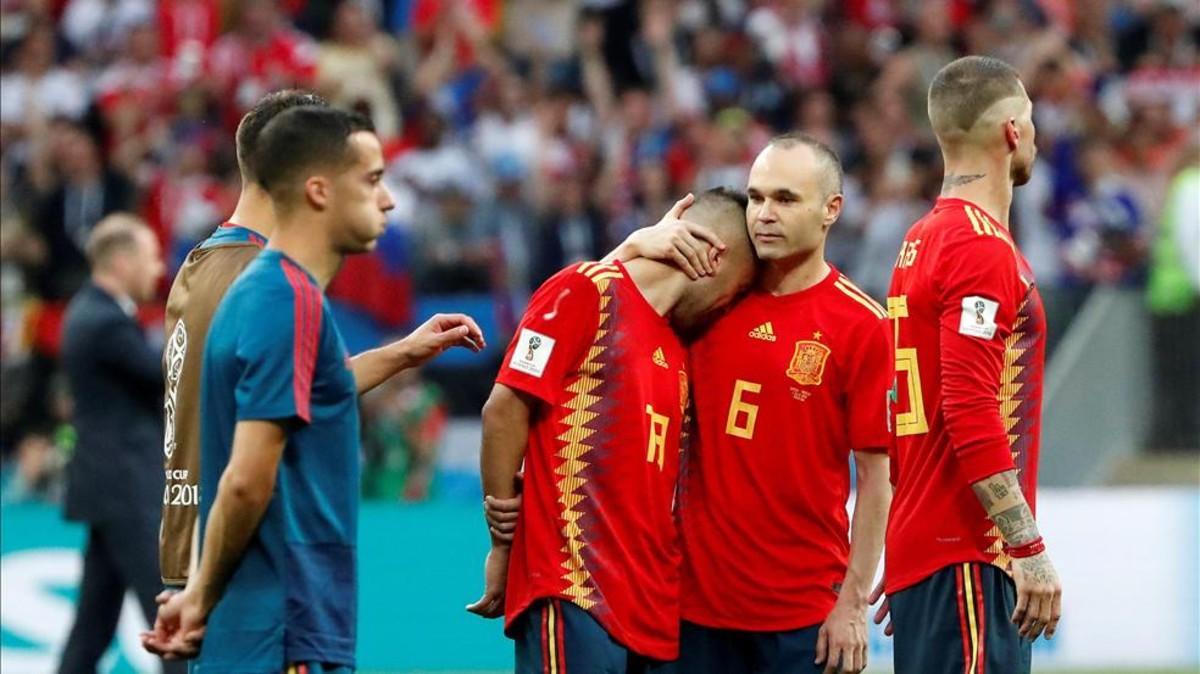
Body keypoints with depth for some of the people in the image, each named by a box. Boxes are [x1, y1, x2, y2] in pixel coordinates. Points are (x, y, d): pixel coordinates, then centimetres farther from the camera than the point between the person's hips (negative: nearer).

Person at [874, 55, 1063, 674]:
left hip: (922, 547, 9)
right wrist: (1029, 548, -19)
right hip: (967, 557, -9)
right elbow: (972, 413, -20)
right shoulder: (984, 247, -12)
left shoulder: (923, 241, 16)